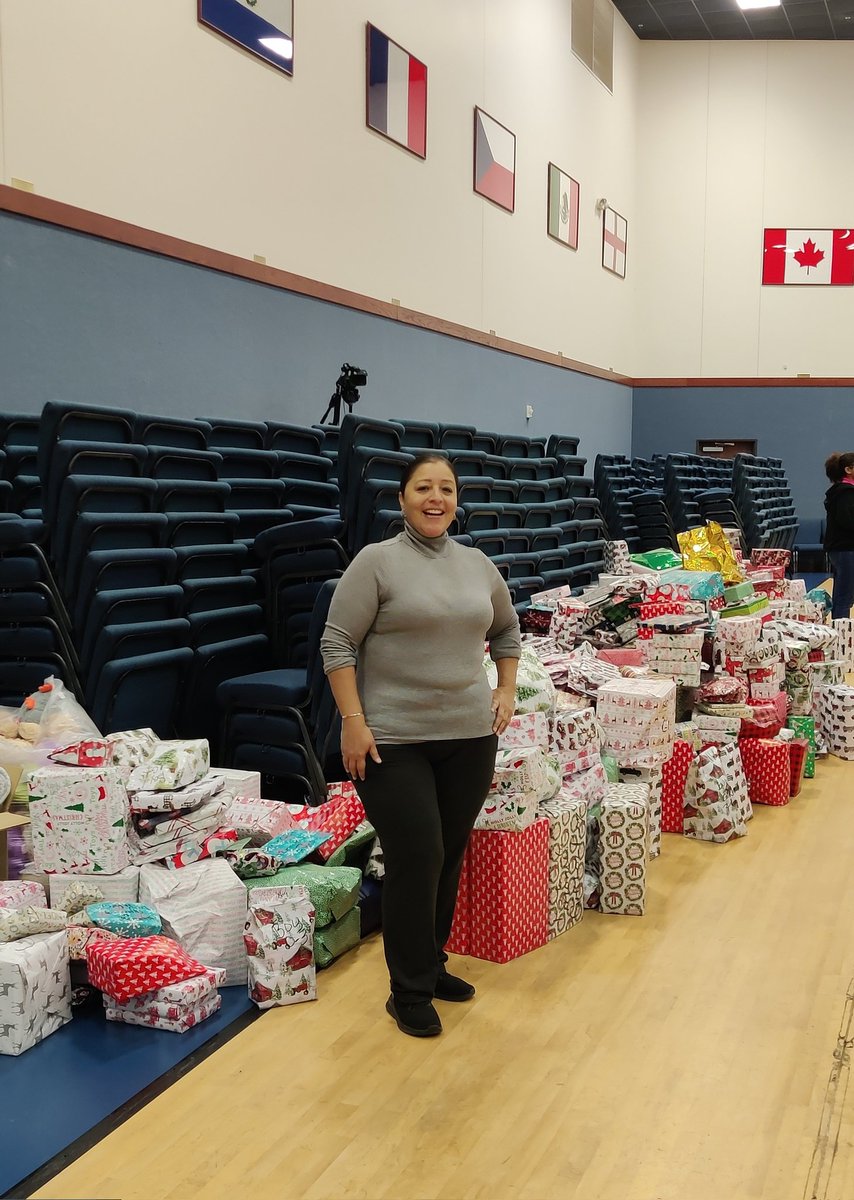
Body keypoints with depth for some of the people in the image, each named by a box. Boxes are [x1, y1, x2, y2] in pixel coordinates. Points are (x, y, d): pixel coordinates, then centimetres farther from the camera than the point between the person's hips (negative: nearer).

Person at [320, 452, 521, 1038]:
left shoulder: (478, 564, 10)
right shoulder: (377, 561, -7)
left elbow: (507, 628, 26)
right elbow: (337, 644, -9)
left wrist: (507, 691, 15)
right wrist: (353, 721, -15)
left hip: (470, 735, 6)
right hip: (393, 740, -5)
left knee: (451, 856, 13)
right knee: (416, 858, -6)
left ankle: (433, 964, 31)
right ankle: (410, 991, 10)